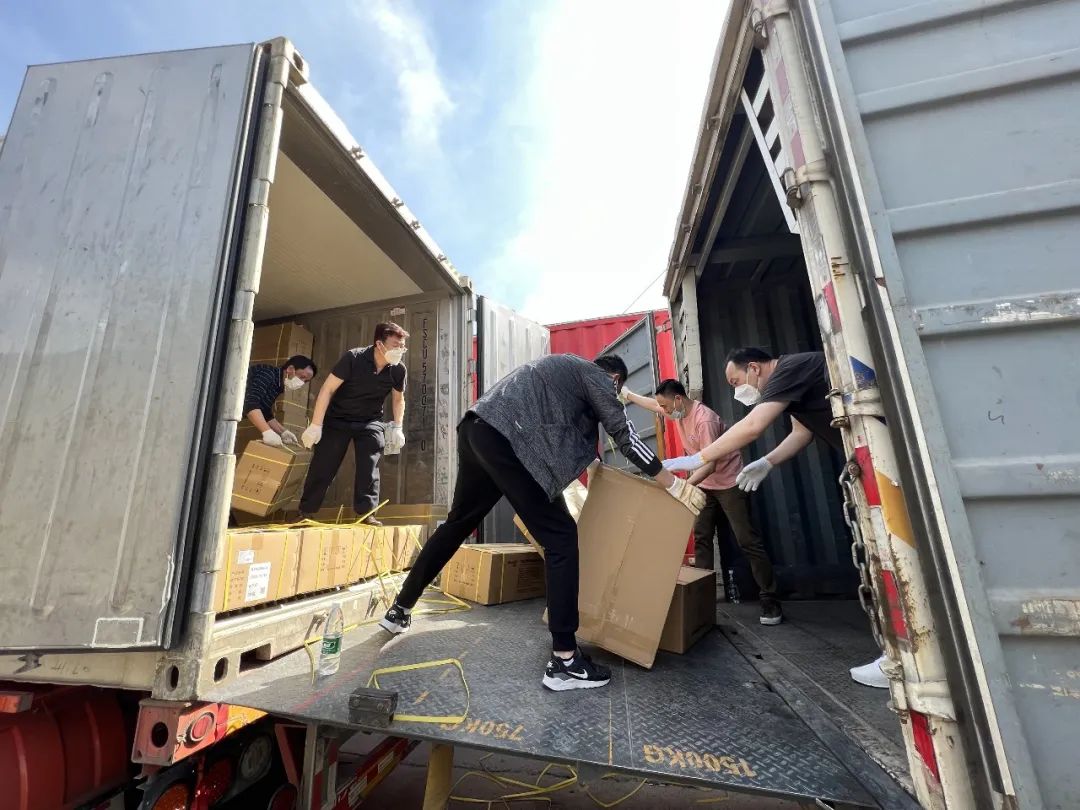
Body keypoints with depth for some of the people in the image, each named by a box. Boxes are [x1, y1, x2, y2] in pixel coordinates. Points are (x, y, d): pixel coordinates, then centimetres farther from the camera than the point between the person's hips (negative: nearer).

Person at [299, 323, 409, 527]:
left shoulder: (398, 370, -12)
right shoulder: (353, 358, -23)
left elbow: (398, 399, 7)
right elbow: (327, 389, -18)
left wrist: (397, 428, -1)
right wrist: (315, 425, -18)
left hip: (370, 422, 2)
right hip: (338, 419, -2)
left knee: (369, 467, -8)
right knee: (322, 466, 1)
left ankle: (366, 513, 2)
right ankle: (305, 513, 18)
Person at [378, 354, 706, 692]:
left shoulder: (567, 369, 33)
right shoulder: (598, 377, 9)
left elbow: (567, 433, 41)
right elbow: (625, 436, 4)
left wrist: (594, 460, 50)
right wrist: (675, 485, 11)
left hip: (477, 429, 10)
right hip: (504, 438, -10)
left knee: (458, 524, 23)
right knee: (560, 538, -2)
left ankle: (399, 610, 37)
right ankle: (564, 661, 3)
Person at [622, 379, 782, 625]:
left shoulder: (704, 419, -29)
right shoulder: (678, 411, -3)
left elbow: (710, 464, -31)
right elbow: (652, 404, 17)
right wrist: (627, 394, 17)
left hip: (729, 483, -8)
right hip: (705, 484, 8)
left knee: (748, 541, -3)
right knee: (701, 538, 7)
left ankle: (770, 601, 6)